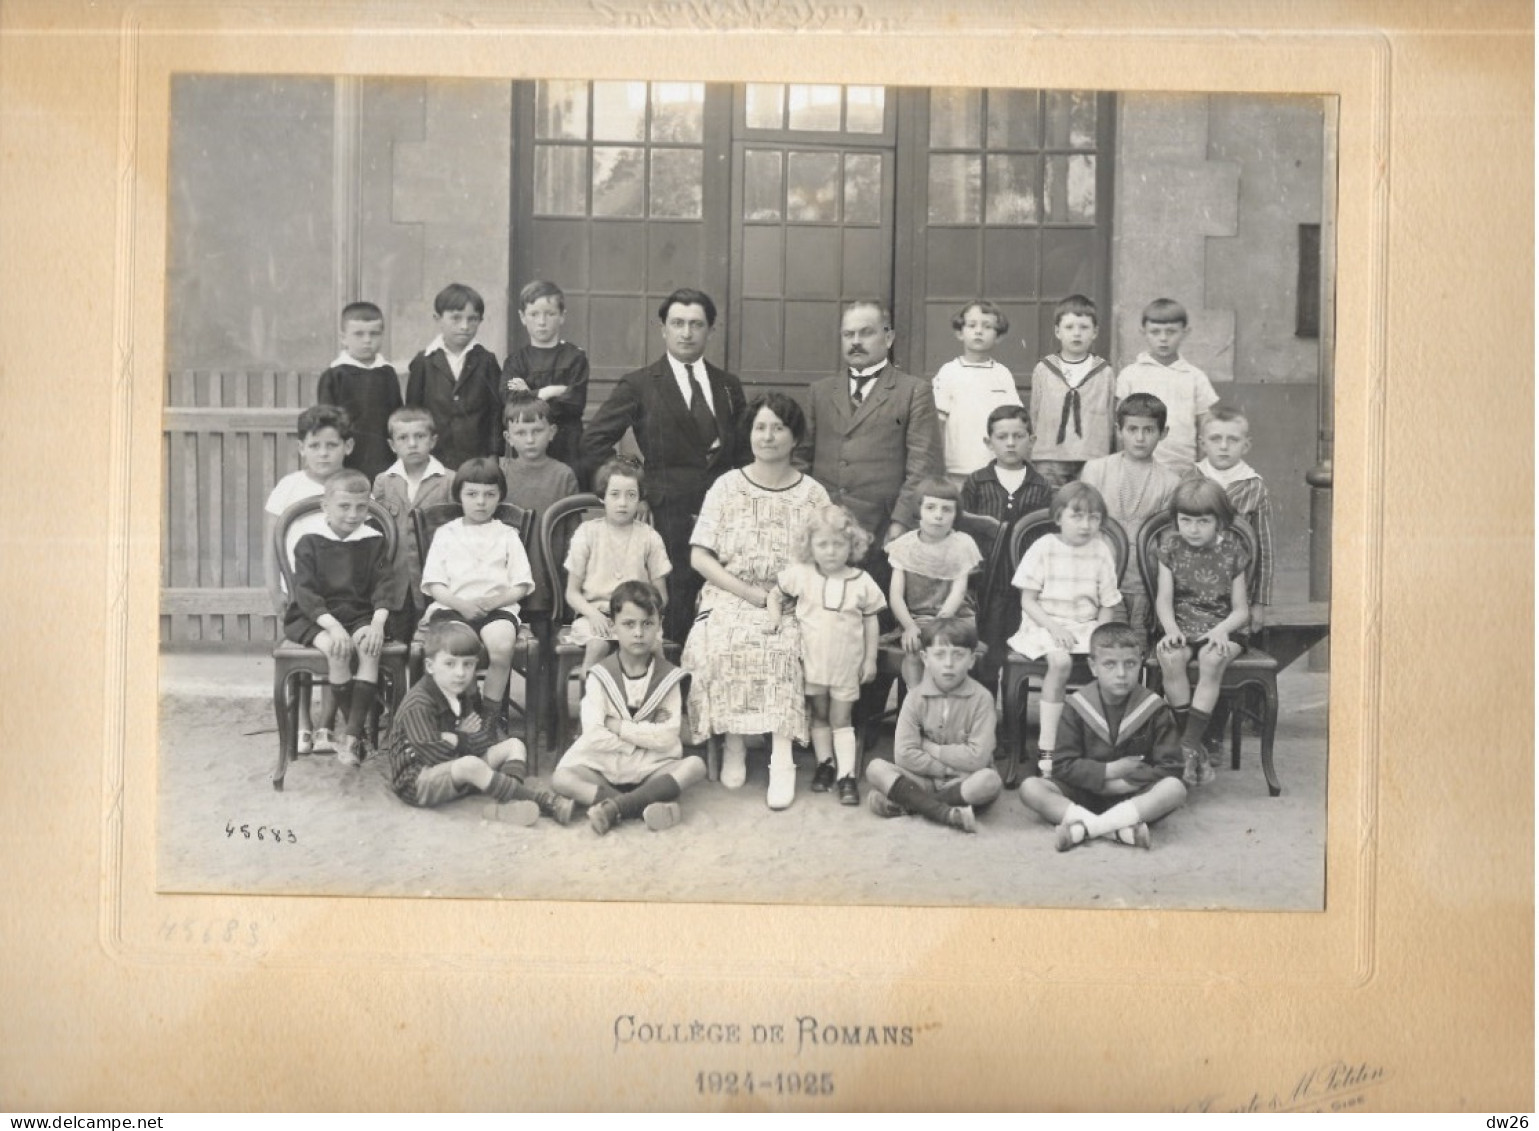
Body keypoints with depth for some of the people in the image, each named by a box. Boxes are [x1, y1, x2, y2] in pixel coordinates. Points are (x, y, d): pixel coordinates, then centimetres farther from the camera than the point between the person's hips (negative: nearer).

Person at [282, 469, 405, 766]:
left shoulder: (373, 542, 7)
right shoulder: (310, 543, -1)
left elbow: (385, 586, 0)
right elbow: (305, 592, -9)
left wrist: (378, 622, -19)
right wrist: (332, 625, -24)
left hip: (360, 615, 2)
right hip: (316, 617, -2)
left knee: (370, 646, -30)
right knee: (337, 648, -32)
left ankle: (352, 731, -27)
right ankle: (350, 726, -14)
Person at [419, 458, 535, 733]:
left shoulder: (507, 535, 17)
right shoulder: (446, 533, 17)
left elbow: (520, 586, 9)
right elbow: (434, 585, 7)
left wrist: (491, 602, -10)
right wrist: (461, 604, -12)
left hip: (497, 606, 0)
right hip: (452, 606, 0)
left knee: (502, 645, -34)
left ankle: (491, 713, -14)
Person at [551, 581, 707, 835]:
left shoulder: (668, 676, 1)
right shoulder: (600, 676, -2)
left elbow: (668, 738, -10)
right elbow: (594, 735, -12)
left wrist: (619, 726, -11)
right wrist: (644, 737, -10)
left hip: (651, 769, 1)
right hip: (604, 767, 0)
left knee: (694, 765, -27)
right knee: (561, 779, -26)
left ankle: (614, 806, -35)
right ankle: (647, 806, -35)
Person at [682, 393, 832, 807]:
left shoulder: (813, 494, 7)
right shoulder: (727, 487, 6)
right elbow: (700, 556, 0)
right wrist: (750, 593, -11)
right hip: (729, 599, 0)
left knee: (784, 646, -32)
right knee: (718, 644, -31)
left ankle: (781, 758, -30)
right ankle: (733, 744, -17)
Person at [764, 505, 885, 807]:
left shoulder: (861, 582, -8)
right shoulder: (800, 574, -8)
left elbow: (870, 622, -1)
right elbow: (775, 593, 7)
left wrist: (870, 660, 0)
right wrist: (774, 615, -12)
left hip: (846, 663, -1)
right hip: (812, 660, 2)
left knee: (841, 719, 4)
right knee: (819, 715, 15)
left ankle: (846, 775, 5)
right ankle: (825, 763, 29)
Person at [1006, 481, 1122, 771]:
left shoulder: (1101, 552, 6)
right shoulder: (1044, 548, -2)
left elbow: (1107, 605, 9)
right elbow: (1028, 600, -3)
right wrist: (1053, 627, -17)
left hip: (1086, 627, 3)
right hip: (1044, 625, -3)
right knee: (1060, 660, -35)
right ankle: (1046, 747, -29)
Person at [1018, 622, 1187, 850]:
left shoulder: (1154, 709, -3)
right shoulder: (1078, 706, -2)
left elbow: (1170, 768, -8)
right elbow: (1063, 766, -5)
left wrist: (1122, 783, -15)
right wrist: (1109, 771, -14)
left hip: (1133, 796, -1)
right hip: (1085, 795, 1)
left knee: (1175, 788, -32)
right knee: (1030, 788, -24)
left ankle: (1084, 827, -39)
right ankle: (1120, 829, -38)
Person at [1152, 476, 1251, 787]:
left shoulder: (1232, 551, 1)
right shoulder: (1171, 547, 4)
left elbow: (1241, 610, 1)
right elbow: (1164, 598, 1)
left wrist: (1221, 630, -19)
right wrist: (1171, 628, -18)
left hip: (1221, 627, -1)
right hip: (1181, 626, 1)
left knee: (1212, 659, -35)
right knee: (1170, 657, -32)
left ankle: (1189, 746, -31)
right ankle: (1195, 750, -24)